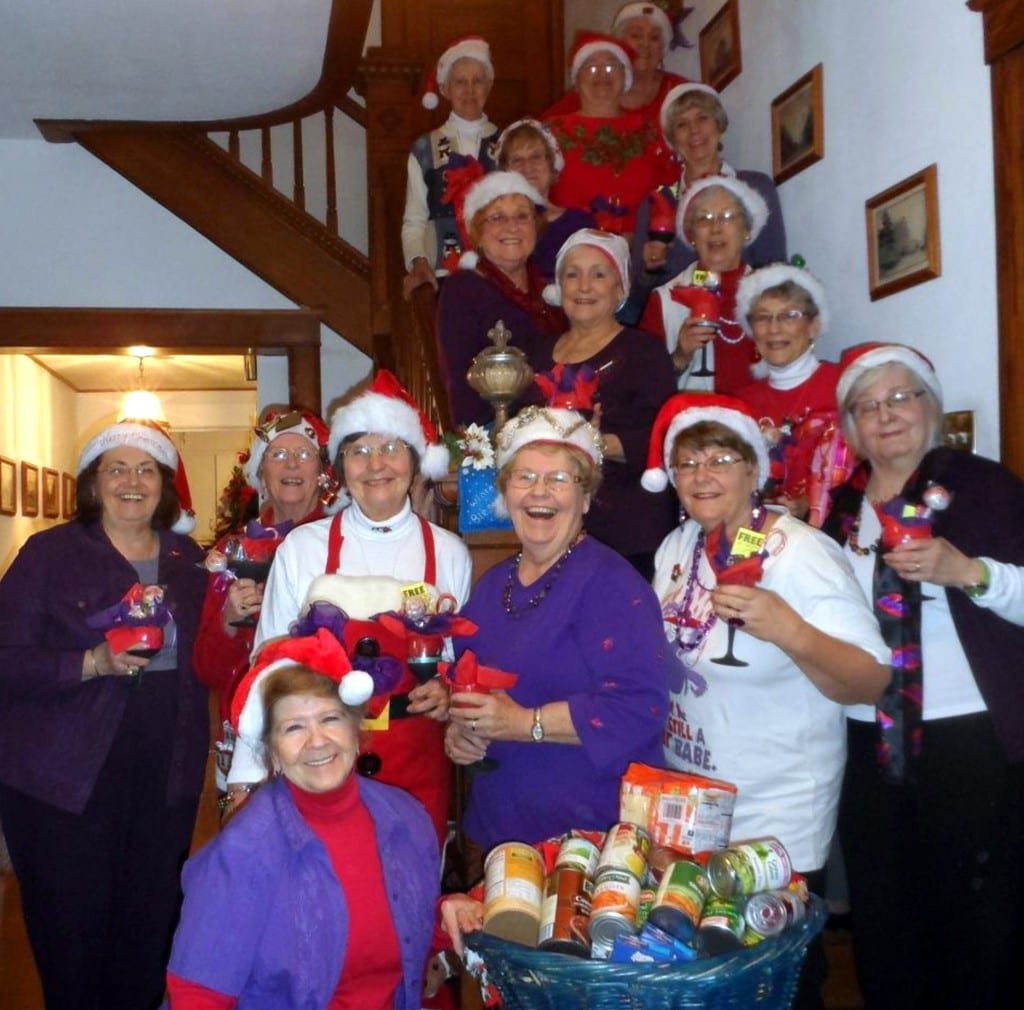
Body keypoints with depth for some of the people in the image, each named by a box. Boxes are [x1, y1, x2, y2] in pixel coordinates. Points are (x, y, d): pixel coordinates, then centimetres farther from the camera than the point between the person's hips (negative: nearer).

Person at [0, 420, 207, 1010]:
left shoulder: (190, 561, 10)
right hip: (65, 778, -3)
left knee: (152, 928, 10)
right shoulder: (51, 553, -2)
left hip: (166, 779, 4)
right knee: (73, 931, 4)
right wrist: (91, 663, -22)